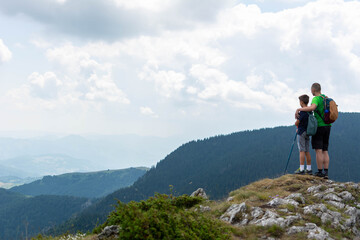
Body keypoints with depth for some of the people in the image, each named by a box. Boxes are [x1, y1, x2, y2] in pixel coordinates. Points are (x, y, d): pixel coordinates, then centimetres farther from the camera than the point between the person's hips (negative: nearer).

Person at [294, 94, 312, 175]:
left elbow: (297, 123, -13)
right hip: (307, 132, 8)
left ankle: (301, 169, -8)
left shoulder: (302, 111, -16)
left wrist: (298, 126, 9)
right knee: (307, 151, 10)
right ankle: (309, 169, 12)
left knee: (302, 151, -7)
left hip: (302, 133, -8)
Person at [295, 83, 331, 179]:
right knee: (325, 151, 8)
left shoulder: (316, 98, -12)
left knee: (318, 150, -6)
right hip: (328, 126, 8)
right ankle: (326, 173, 4)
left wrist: (298, 109, -27)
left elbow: (312, 107, -32)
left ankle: (319, 172, -7)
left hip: (319, 126, -8)